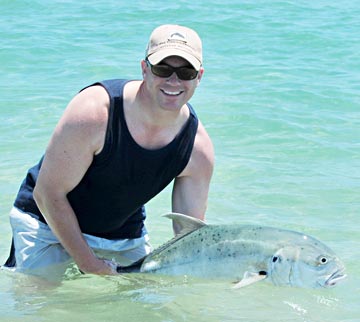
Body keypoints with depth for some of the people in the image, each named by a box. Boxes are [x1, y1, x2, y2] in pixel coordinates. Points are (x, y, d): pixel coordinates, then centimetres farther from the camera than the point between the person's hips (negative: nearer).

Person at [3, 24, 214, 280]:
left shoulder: (198, 149, -17)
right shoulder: (94, 112, -31)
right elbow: (48, 194, -24)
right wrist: (86, 261, -20)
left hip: (126, 235, 4)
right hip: (49, 224, -4)